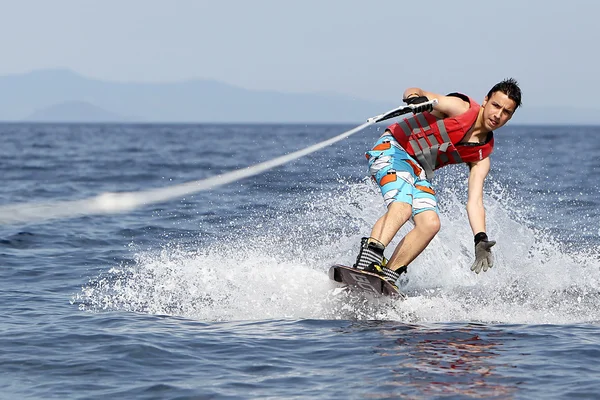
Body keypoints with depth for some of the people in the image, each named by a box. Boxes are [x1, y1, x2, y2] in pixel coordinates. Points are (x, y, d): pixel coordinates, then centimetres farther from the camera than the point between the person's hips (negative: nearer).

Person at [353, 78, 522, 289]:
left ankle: (388, 275, -14)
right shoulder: (461, 108, -9)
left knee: (430, 223, -15)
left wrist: (481, 240, -15)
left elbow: (474, 201, 0)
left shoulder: (482, 154, 5)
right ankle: (368, 260, -46)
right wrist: (415, 97, -45)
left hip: (419, 173, 7)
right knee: (402, 207, -31)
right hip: (392, 148, -7)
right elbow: (413, 92, -18)